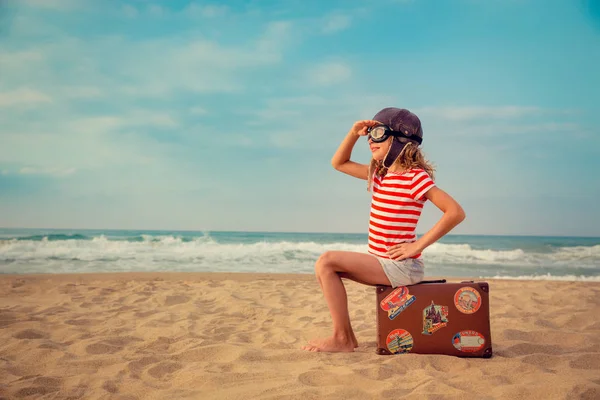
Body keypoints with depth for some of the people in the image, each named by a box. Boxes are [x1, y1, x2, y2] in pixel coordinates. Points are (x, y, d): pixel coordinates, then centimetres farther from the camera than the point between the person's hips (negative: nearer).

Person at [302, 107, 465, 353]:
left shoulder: (416, 177, -14)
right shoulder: (380, 174, 11)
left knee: (327, 262, -17)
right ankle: (347, 336, 5)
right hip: (381, 261, 9)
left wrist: (419, 245, -20)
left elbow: (456, 212, -21)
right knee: (326, 265, 5)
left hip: (401, 267, -9)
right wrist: (354, 133, 5)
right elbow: (339, 163, 21)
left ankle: (341, 339, -8)